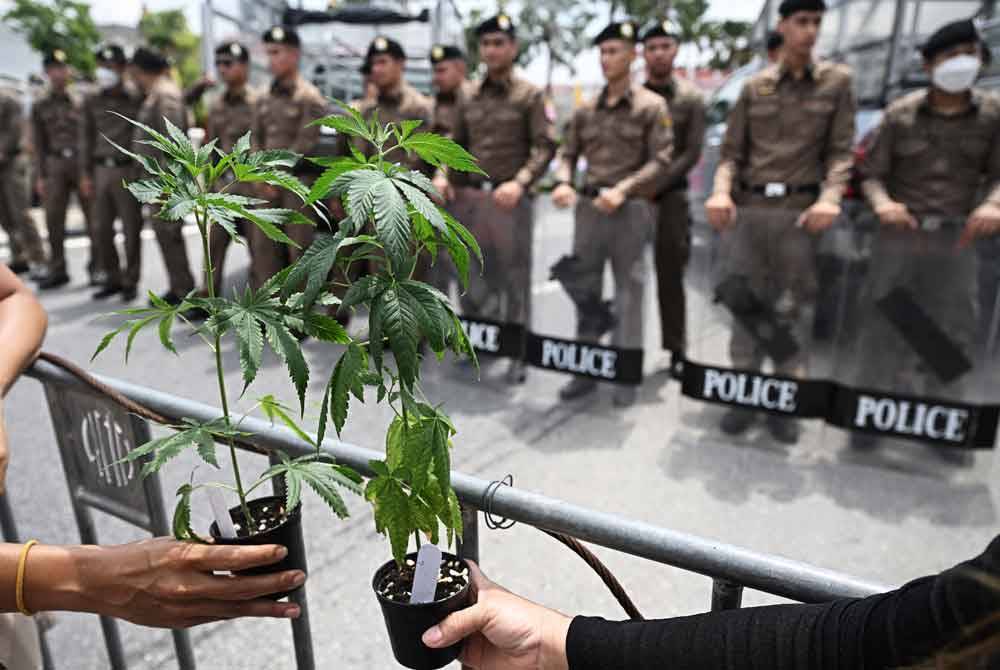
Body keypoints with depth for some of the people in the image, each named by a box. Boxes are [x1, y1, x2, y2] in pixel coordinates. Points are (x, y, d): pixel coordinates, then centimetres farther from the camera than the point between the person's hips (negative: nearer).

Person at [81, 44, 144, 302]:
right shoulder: (92, 100, 9)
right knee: (101, 228, 7)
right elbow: (87, 137, 13)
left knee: (131, 230, 2)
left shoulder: (137, 97, -4)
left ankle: (130, 281, 13)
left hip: (128, 170, -4)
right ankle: (113, 278, 20)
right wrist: (85, 174, 10)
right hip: (102, 171, 5)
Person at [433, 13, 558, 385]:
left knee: (514, 278, 1)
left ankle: (518, 354, 12)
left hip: (510, 198, -4)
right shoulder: (470, 97, 14)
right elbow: (455, 143, 19)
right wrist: (442, 174, 0)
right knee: (469, 275, 10)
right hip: (469, 196, 5)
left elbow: (545, 146, -8)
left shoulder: (530, 95, 1)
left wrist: (520, 181, -23)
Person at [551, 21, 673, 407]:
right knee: (583, 290, 6)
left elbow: (660, 161, -7)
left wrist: (623, 189, -20)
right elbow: (568, 153, 13)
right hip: (588, 207, 4)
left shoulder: (651, 106, 1)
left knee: (628, 293, 2)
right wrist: (563, 181, -9)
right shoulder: (586, 110, 13)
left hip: (630, 209, -4)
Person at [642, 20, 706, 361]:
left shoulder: (690, 98, 3)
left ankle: (674, 351, 10)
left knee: (670, 278, 2)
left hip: (669, 195, -1)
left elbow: (692, 153, -4)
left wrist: (654, 185, -15)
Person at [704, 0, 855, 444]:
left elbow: (841, 151, 3)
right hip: (747, 208, 1)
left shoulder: (837, 82, 9)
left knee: (791, 309, 1)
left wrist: (830, 197, -15)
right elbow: (732, 153, 8)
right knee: (745, 302, 4)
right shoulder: (753, 87, 11)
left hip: (798, 210, -1)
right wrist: (722, 191, -12)